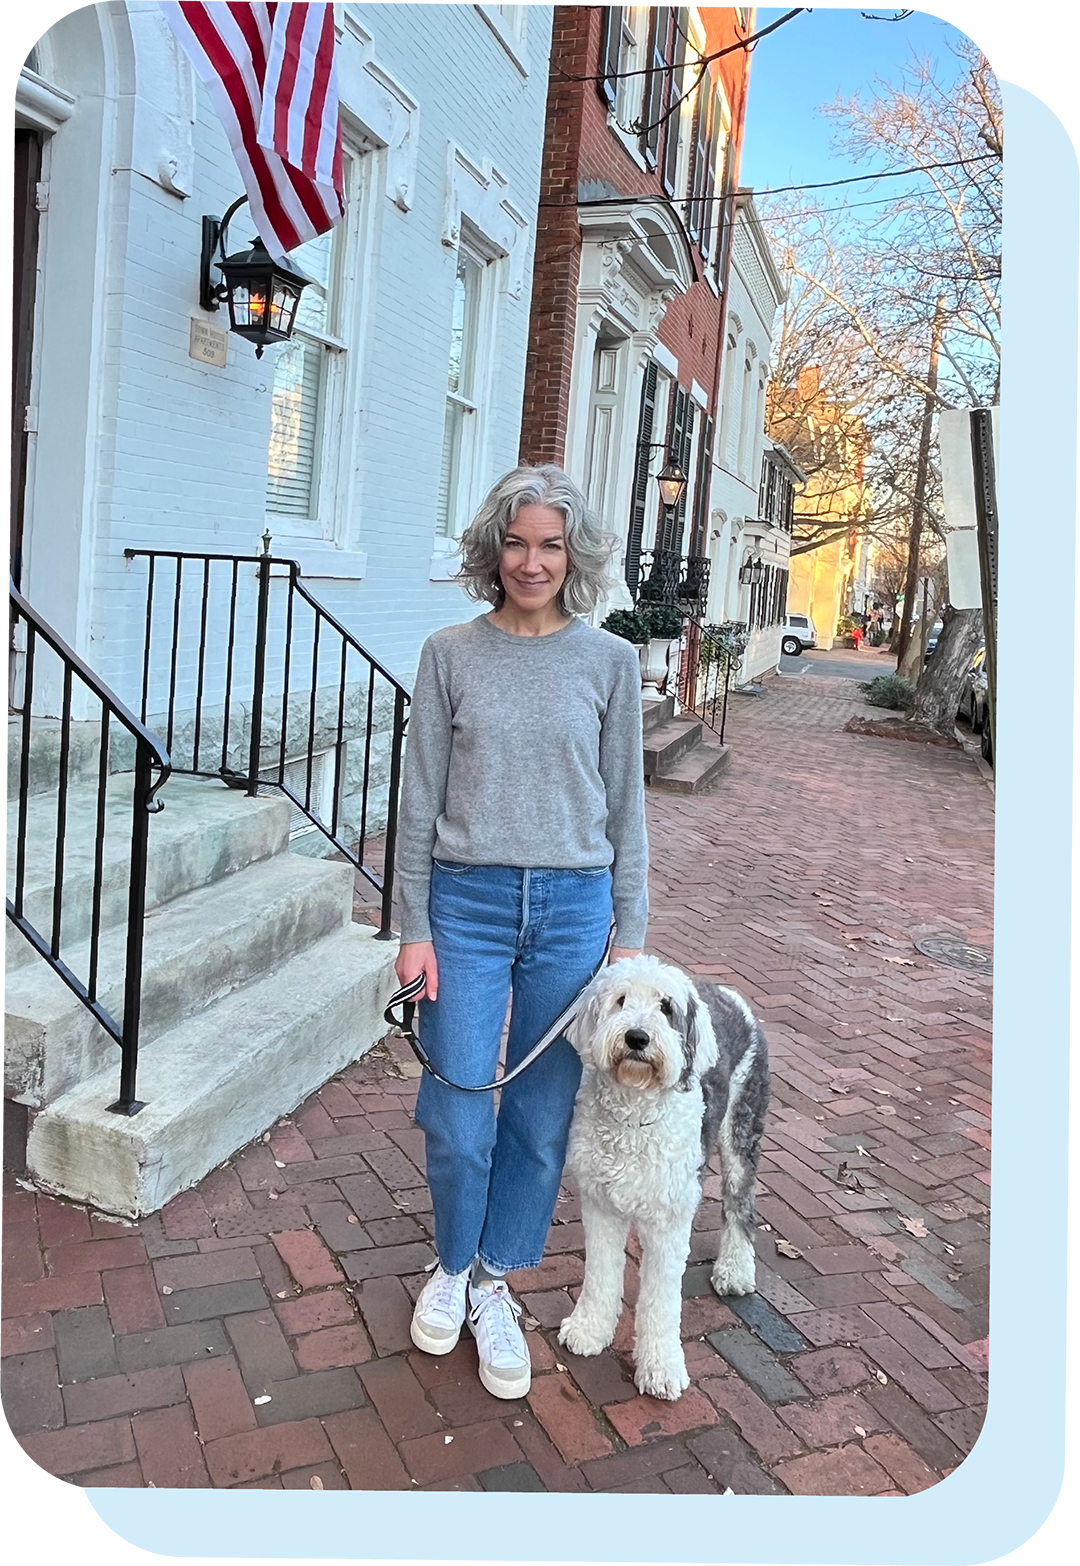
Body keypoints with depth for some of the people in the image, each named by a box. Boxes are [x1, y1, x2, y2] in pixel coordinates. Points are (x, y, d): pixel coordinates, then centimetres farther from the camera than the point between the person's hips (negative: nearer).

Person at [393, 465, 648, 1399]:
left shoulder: (611, 661, 3)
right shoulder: (451, 656, 0)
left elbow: (626, 806, 6)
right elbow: (420, 800, 2)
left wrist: (630, 932, 4)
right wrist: (414, 928, -2)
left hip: (574, 908, 1)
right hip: (467, 901, -1)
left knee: (542, 1116, 9)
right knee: (458, 1119, 2)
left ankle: (494, 1284, 32)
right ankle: (452, 1265, 33)